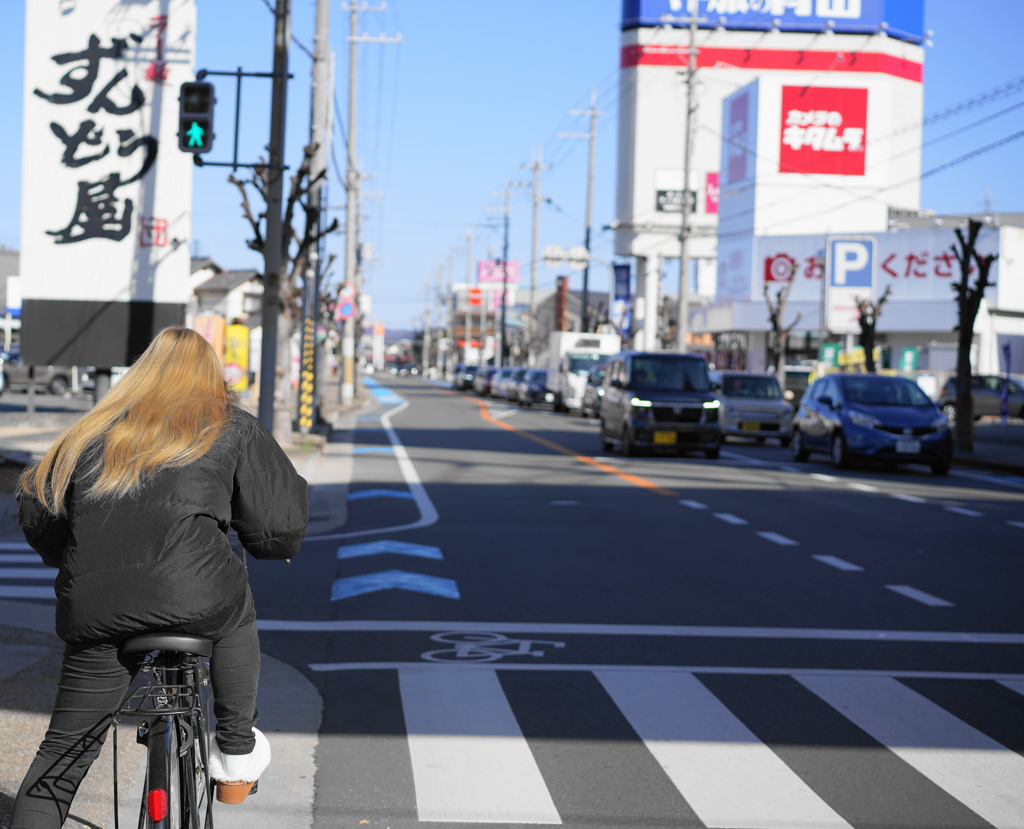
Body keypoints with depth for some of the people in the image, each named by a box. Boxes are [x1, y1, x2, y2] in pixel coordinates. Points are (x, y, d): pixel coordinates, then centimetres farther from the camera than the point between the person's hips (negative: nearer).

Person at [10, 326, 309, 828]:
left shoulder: (96, 430, 23)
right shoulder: (232, 428, 15)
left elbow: (36, 509, 23)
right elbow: (279, 521, 12)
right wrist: (271, 543, 34)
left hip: (92, 612, 3)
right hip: (191, 594, -2)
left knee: (62, 754, 14)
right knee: (236, 612, 32)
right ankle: (236, 753, 30)